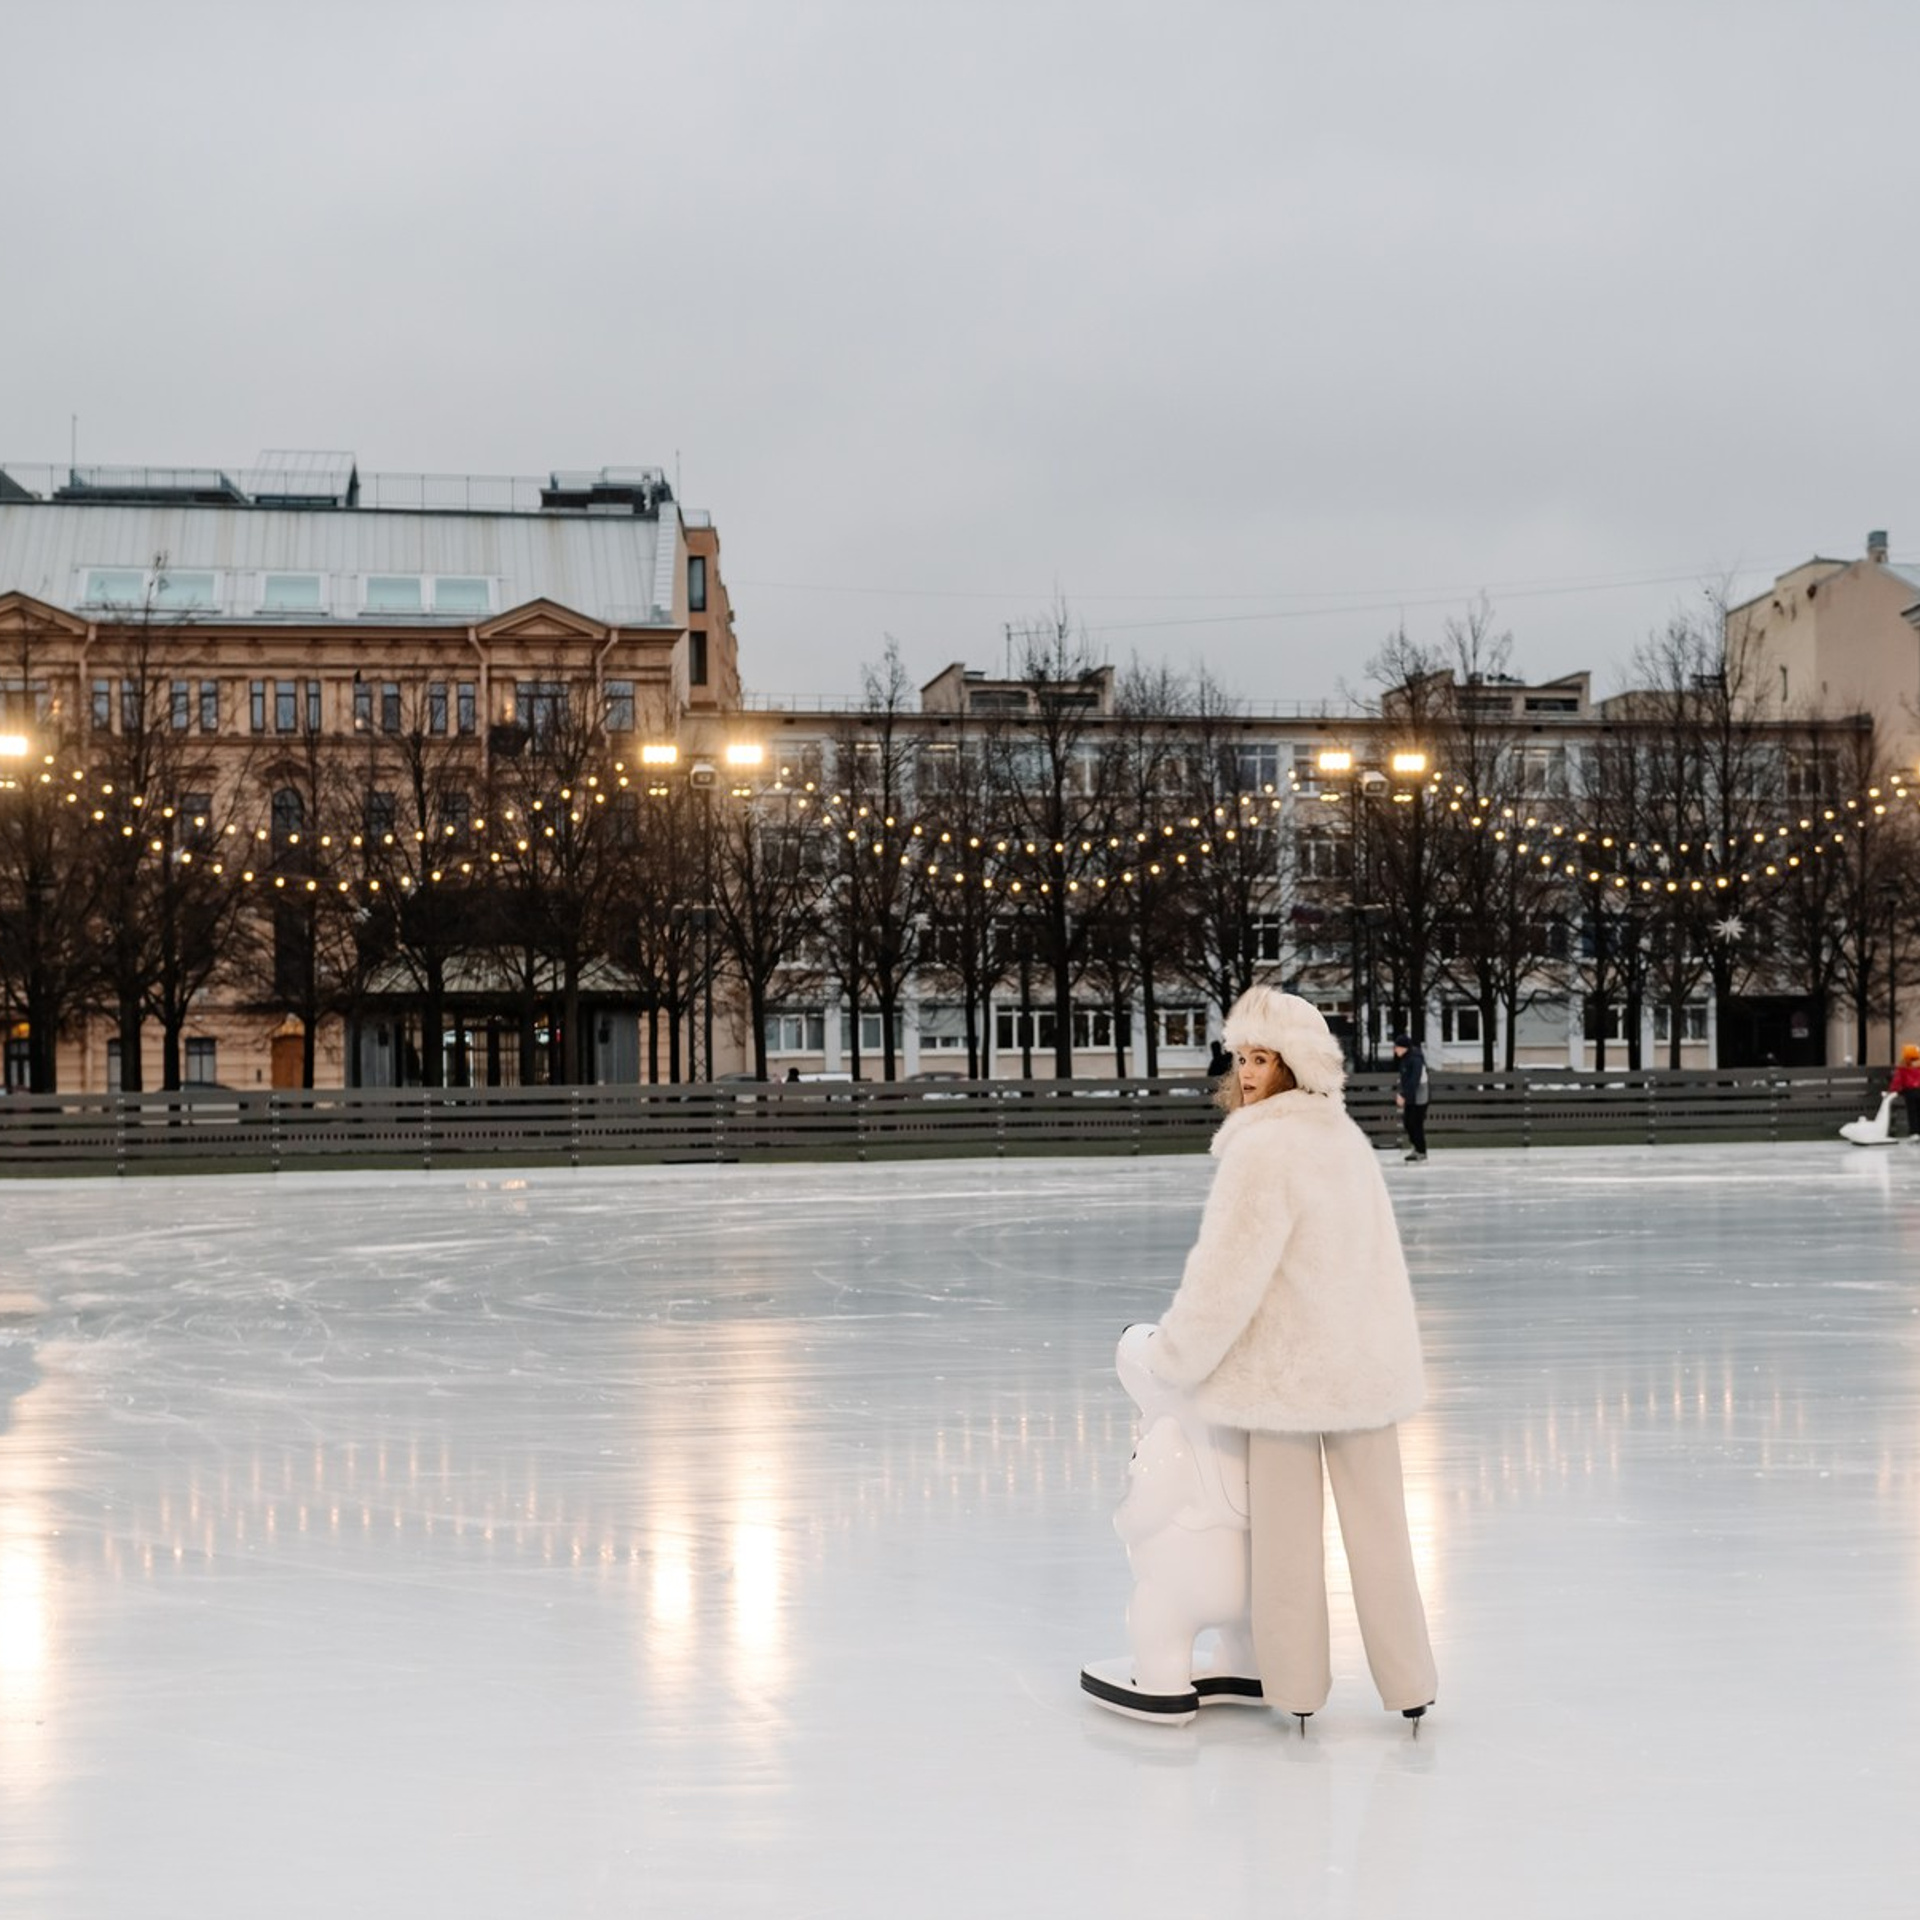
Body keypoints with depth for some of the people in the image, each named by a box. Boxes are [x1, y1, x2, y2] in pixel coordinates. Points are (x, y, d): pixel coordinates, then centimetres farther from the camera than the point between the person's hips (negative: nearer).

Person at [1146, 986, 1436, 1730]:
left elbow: (1227, 1276, -21)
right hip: (1365, 1362, 7)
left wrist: (1176, 1357, -7)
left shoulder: (1264, 1149, -19)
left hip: (1288, 1369, -7)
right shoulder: (1345, 1138, 6)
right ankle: (1408, 1684, 20)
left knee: (1287, 1536, 7)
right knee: (1379, 1530, 13)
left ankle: (1298, 1688, 17)